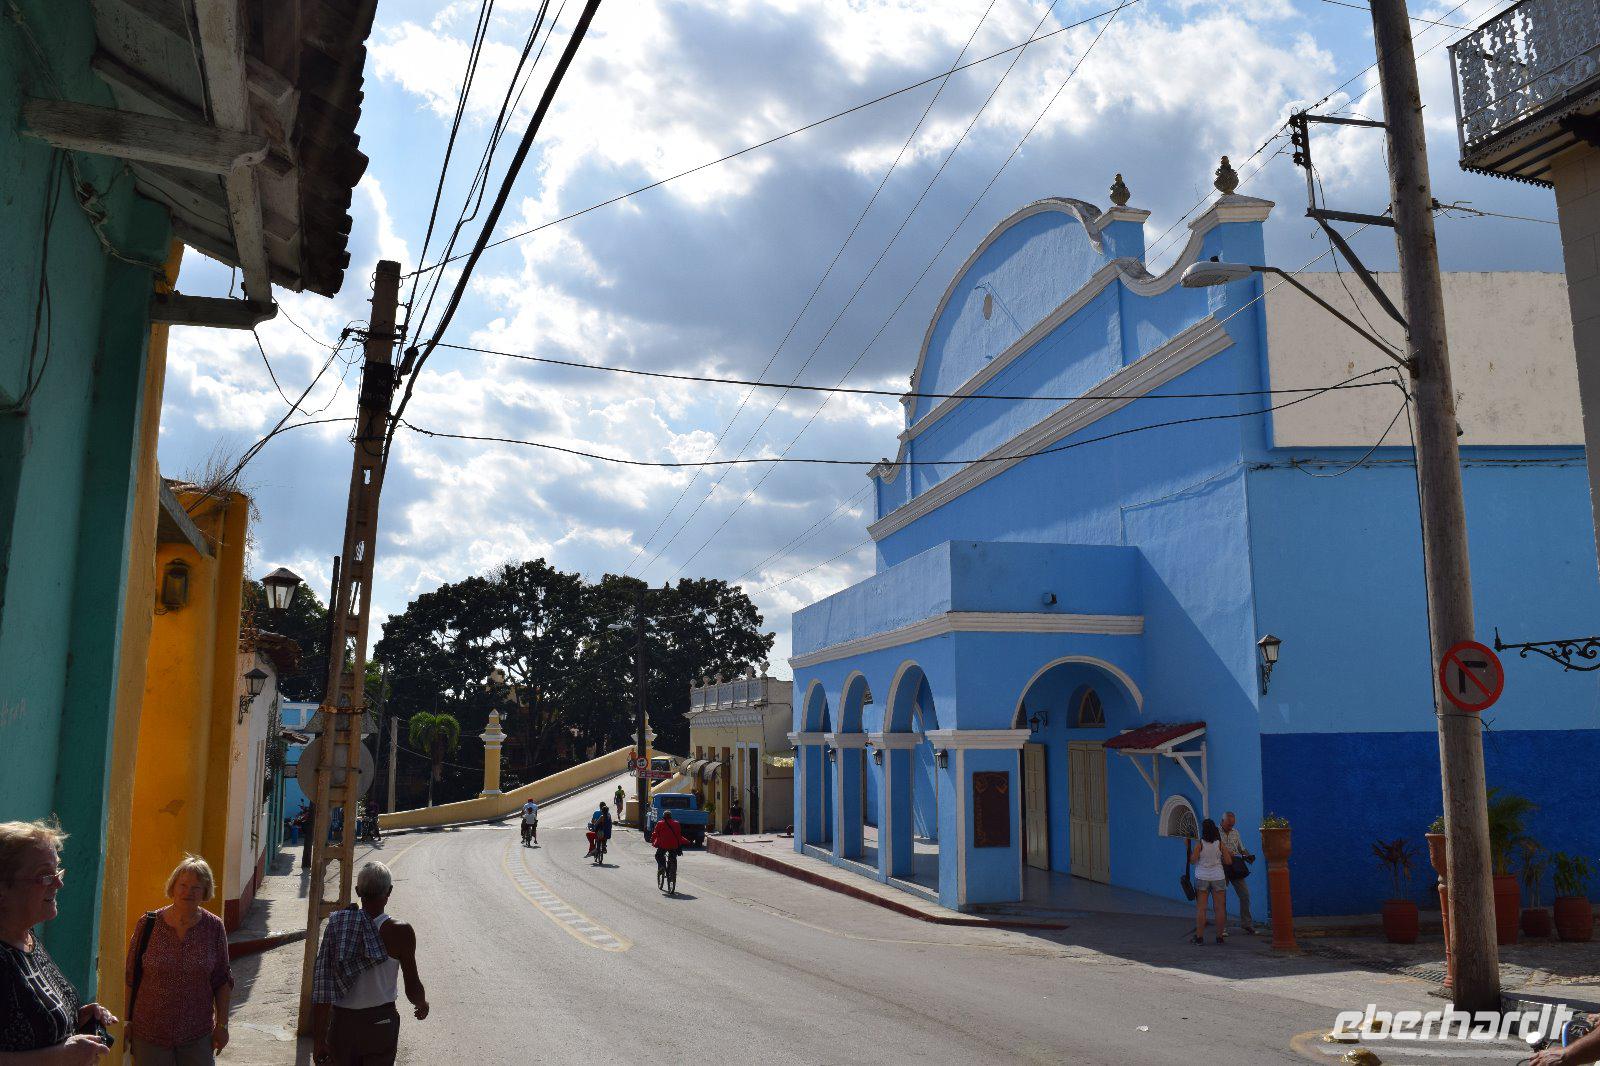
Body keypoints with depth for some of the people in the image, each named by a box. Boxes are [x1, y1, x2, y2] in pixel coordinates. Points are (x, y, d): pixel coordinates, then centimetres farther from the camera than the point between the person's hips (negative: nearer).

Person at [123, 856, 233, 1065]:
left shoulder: (214, 928, -5)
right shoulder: (148, 924, -7)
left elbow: (222, 981, 2)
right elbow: (130, 977, 1)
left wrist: (222, 1025, 2)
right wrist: (128, 1022, 2)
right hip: (149, 1033, -1)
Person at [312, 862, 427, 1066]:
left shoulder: (336, 925, -8)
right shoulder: (399, 932, -16)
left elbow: (321, 988, -8)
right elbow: (413, 989, -8)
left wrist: (319, 1040, -3)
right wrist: (422, 1004, 14)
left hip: (340, 1023, 3)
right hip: (380, 1024, -3)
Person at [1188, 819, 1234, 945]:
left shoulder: (1199, 843, -9)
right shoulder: (1220, 844, -3)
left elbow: (1192, 860, -9)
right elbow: (1228, 861, -1)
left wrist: (1189, 849, 5)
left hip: (1202, 878, -1)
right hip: (1218, 877, 1)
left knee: (1200, 908, 2)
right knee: (1219, 908, 7)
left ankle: (1199, 936, 1)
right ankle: (1220, 936, 10)